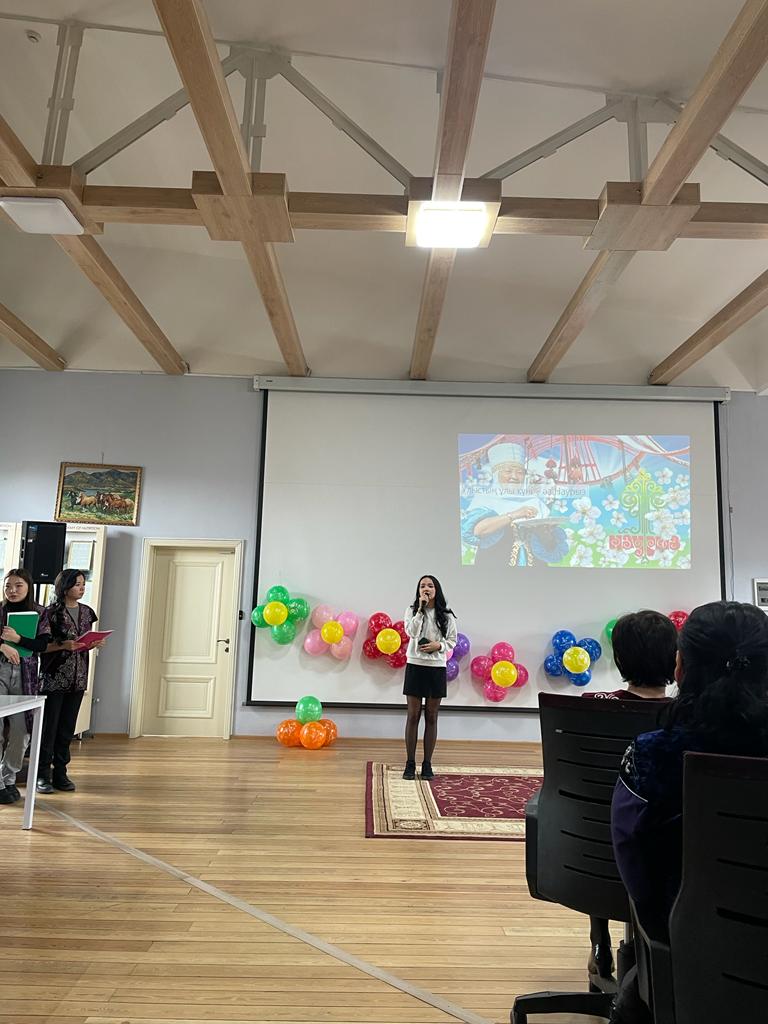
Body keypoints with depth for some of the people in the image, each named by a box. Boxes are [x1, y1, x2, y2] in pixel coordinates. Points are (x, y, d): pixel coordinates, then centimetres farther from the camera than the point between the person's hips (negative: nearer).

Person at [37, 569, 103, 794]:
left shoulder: (87, 612, 10)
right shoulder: (52, 612, -8)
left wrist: (94, 643, -3)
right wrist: (63, 645, -23)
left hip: (78, 678, 5)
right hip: (54, 677, -5)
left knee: (67, 727, 9)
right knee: (49, 727, 0)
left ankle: (60, 773, 17)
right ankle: (43, 774, 10)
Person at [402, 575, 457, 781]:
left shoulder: (446, 615, 3)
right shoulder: (411, 610, 1)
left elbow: (452, 640, 7)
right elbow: (412, 632, -16)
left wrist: (438, 645, -12)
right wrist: (421, 608, -18)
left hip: (437, 668, 1)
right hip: (415, 666, -1)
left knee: (431, 717, 7)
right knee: (413, 715, 2)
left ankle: (427, 764, 15)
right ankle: (410, 763, 10)